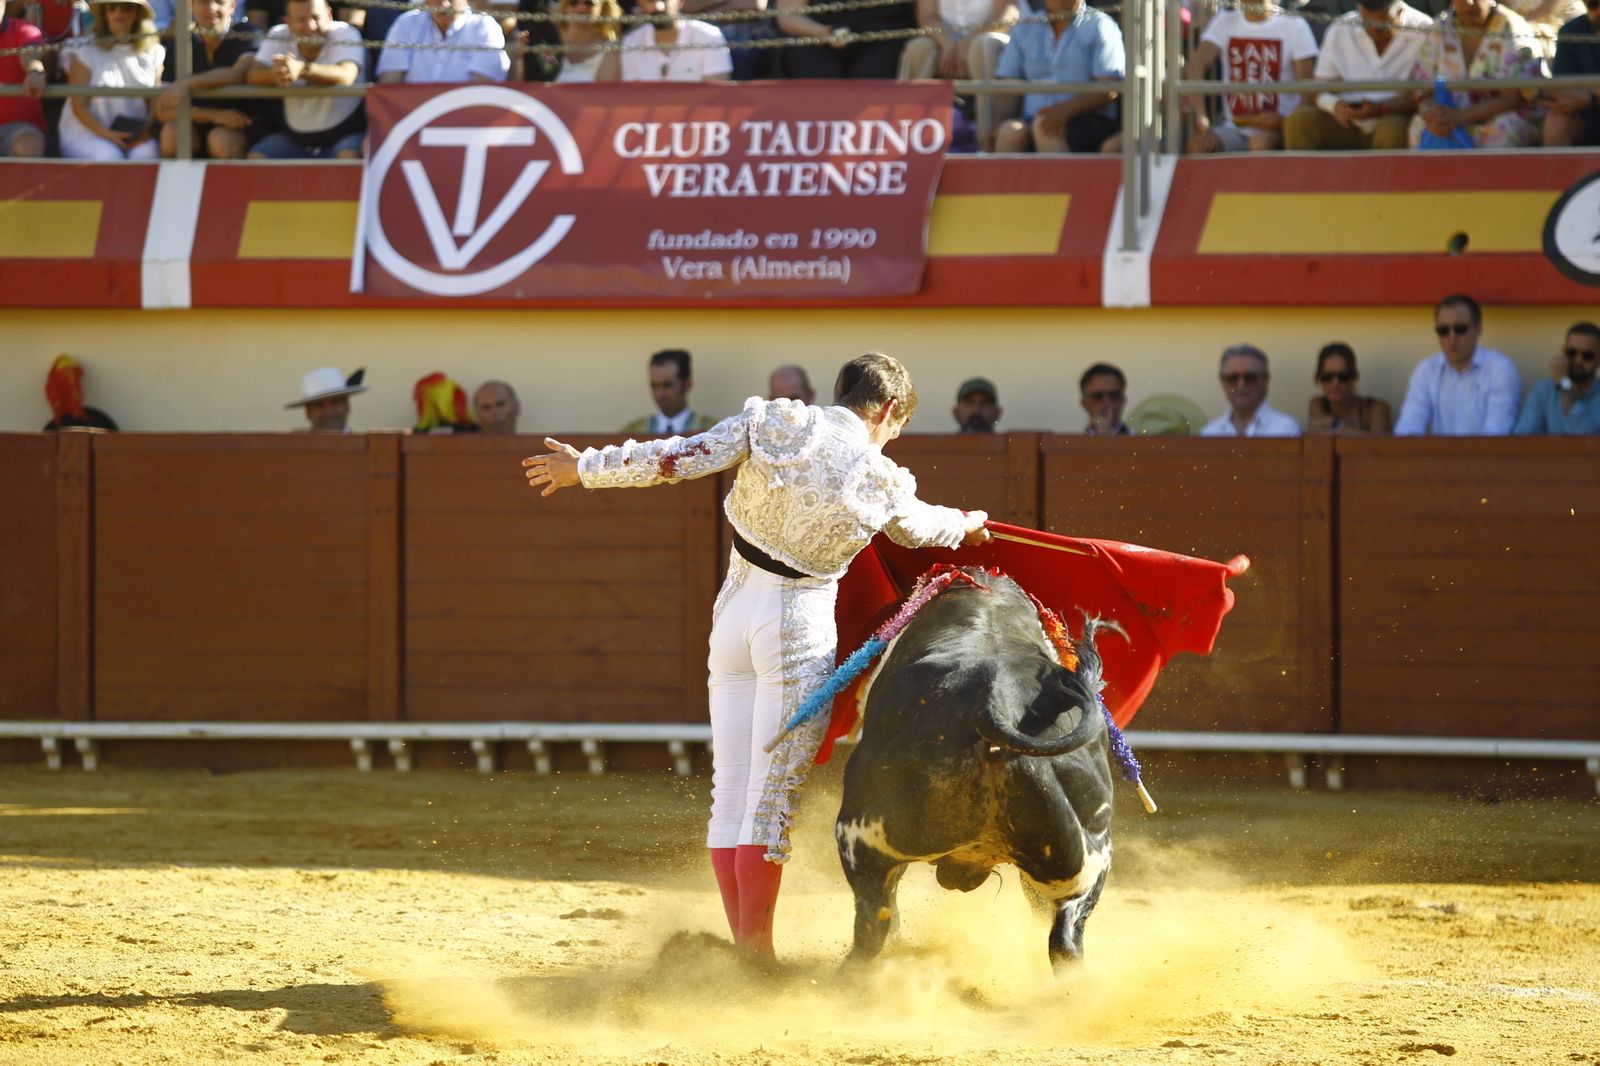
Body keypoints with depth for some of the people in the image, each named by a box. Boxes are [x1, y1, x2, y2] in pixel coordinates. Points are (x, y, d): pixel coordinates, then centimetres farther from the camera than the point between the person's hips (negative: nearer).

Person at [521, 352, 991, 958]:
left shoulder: (770, 423, -1)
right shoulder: (881, 482, -4)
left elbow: (678, 458, -3)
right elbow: (919, 528, 18)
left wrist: (586, 467, 7)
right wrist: (965, 526, 41)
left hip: (734, 607, 4)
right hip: (800, 622, -4)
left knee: (731, 790, 9)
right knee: (773, 795, -1)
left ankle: (743, 944, 13)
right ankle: (756, 949, 0)